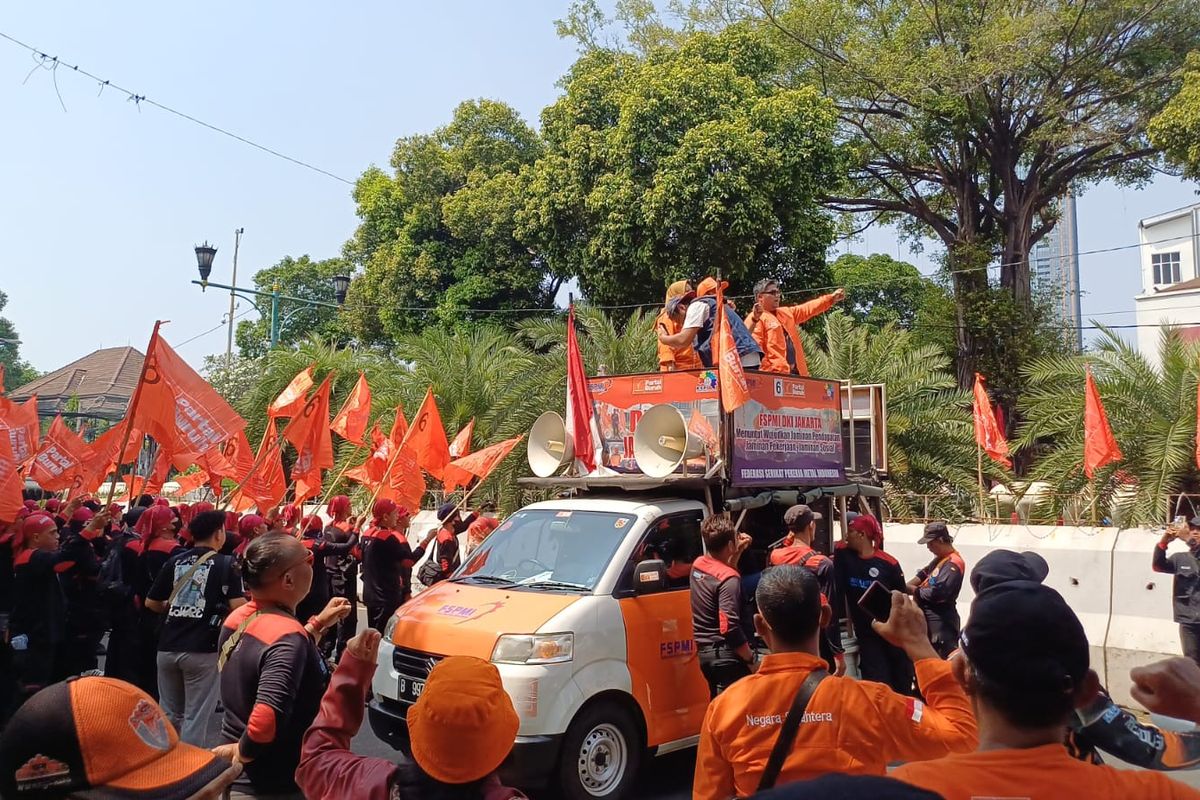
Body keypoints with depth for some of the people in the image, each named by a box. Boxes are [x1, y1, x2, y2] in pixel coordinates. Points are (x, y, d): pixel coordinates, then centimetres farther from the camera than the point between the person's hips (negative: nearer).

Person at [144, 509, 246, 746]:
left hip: (168, 646, 5)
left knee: (169, 714, 19)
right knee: (196, 717, 3)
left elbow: (151, 603, 14)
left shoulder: (175, 561, 8)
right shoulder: (226, 564, -5)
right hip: (202, 649, -5)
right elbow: (239, 607, -15)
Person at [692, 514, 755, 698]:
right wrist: (751, 659, -14)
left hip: (705, 650, 9)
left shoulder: (698, 565, 4)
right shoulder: (729, 579, -21)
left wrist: (738, 552, 15)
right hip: (725, 654, -9)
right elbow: (730, 628, -25)